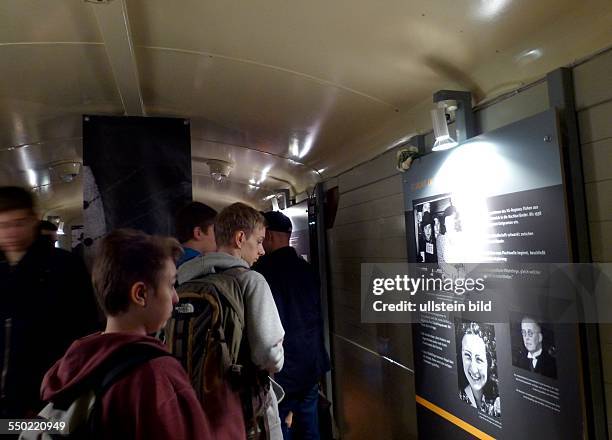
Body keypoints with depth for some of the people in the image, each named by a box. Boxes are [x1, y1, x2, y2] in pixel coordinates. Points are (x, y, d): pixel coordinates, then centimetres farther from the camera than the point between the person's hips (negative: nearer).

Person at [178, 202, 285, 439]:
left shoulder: (183, 278, -2)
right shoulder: (250, 280, -19)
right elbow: (271, 358, -25)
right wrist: (277, 357, -2)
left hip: (197, 400, 6)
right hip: (242, 407, -5)